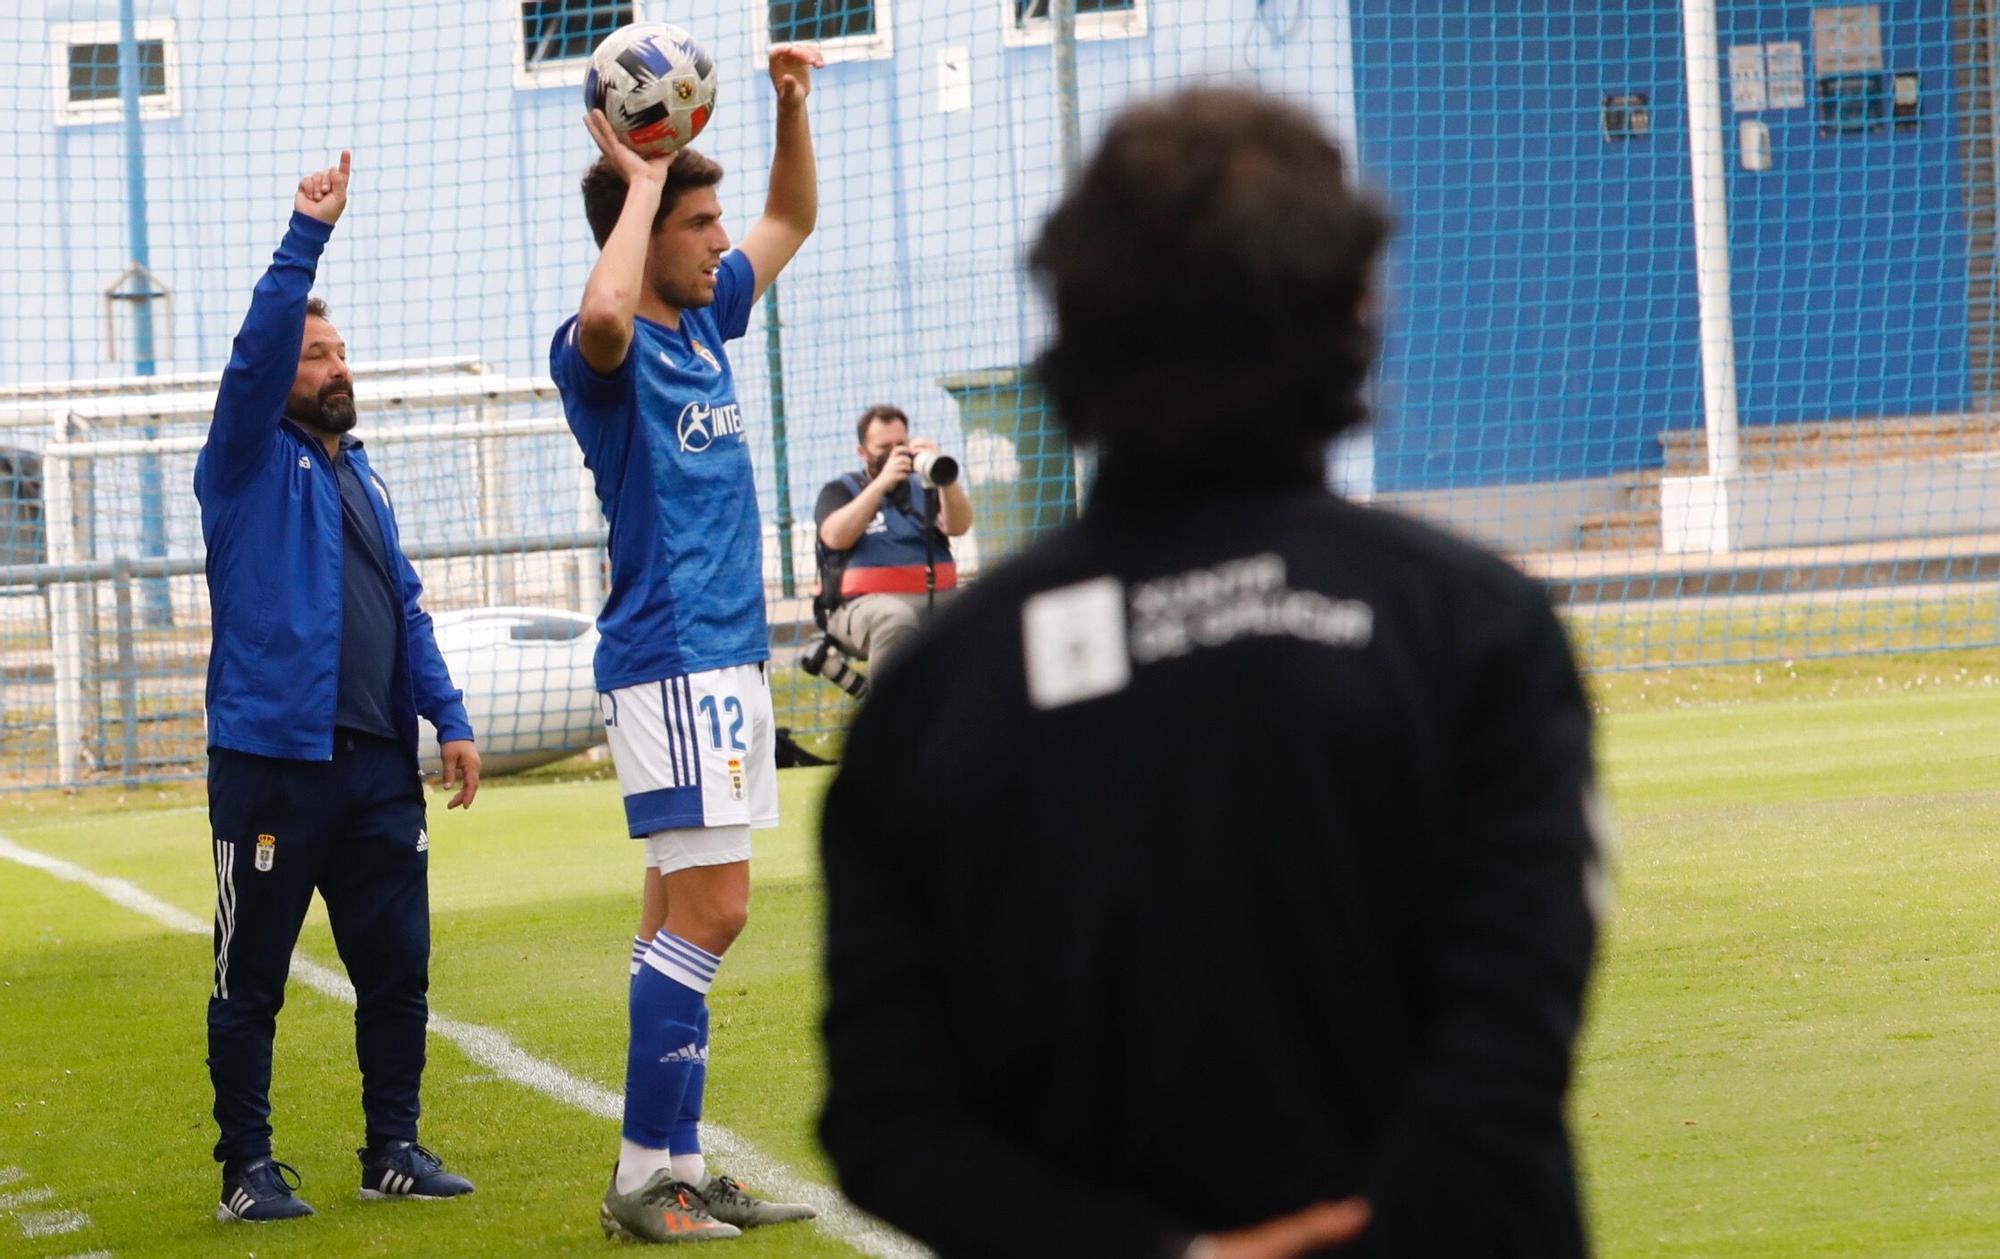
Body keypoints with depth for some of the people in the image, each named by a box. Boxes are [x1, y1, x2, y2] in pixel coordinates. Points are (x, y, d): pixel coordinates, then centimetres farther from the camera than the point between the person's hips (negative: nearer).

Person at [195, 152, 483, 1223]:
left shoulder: (361, 477, 20)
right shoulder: (250, 463, 1)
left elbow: (406, 605, 19)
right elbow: (256, 351, -16)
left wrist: (448, 717, 9)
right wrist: (307, 235, -21)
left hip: (379, 764, 6)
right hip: (273, 760, -6)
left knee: (397, 966, 6)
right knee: (251, 980, -1)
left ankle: (394, 1150, 16)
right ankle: (247, 1167, 6)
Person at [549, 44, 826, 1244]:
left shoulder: (708, 323, 13)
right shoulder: (605, 349, -12)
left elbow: (794, 219, 28)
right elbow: (602, 314, -38)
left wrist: (793, 103, 12)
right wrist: (643, 184, -25)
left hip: (730, 660, 9)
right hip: (670, 664, -9)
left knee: (684, 917, 9)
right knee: (708, 910, -13)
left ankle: (680, 1168, 11)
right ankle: (644, 1180, -12)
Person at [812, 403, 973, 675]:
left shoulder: (923, 488, 21)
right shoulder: (841, 490, 13)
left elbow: (958, 527, 2)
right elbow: (836, 537, -8)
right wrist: (881, 484, -13)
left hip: (936, 598, 3)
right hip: (865, 603, -3)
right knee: (896, 620, -40)